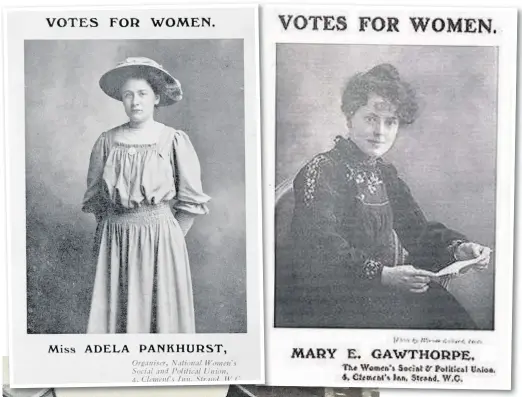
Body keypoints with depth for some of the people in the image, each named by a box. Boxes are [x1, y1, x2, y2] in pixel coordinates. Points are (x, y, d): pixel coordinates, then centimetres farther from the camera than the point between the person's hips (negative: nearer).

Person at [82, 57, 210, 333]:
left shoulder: (174, 140, -4)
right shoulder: (107, 141, 3)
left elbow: (191, 200, -2)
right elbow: (95, 196, 11)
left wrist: (172, 237, -2)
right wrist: (107, 235, 9)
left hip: (160, 237, -2)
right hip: (115, 238, 3)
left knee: (162, 311, 6)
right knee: (115, 312, 9)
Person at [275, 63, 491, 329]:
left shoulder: (385, 173, 18)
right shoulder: (322, 172, -8)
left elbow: (415, 228, 11)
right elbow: (321, 248, -20)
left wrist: (458, 248, -7)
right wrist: (382, 275, -30)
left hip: (394, 287, 7)